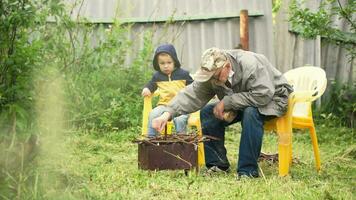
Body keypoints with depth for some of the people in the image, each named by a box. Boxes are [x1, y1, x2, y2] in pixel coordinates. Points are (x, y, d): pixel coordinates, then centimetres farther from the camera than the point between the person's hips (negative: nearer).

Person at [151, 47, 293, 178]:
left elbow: (263, 95, -38)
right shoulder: (211, 75, -14)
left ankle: (248, 170, -29)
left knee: (251, 112, -38)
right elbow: (191, 95, -18)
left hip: (273, 99, -6)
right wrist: (167, 113, -33)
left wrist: (227, 102, -33)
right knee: (207, 113, -11)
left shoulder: (251, 65, -34)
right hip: (242, 105, 7)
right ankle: (217, 164, -1)